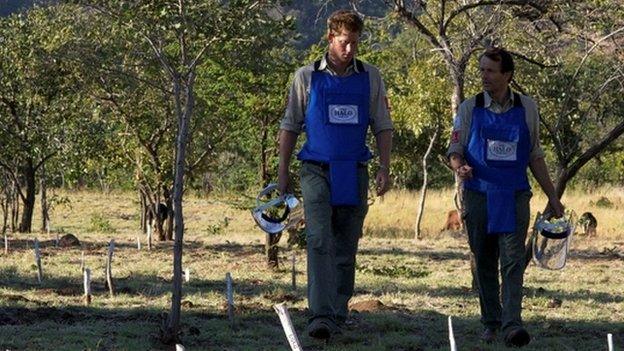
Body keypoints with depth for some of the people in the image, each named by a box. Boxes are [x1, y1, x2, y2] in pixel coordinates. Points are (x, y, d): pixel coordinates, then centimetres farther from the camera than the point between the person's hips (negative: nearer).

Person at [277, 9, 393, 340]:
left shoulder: (370, 78, 7)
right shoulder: (307, 77, 3)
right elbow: (290, 126, 9)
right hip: (316, 171, -2)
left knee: (346, 247, 6)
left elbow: (382, 127, 10)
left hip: (353, 173, 2)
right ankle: (321, 315, -25)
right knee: (319, 241, -16)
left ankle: (339, 312, 17)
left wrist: (385, 169, -1)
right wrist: (282, 172, 7)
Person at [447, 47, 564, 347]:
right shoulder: (470, 108, 3)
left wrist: (552, 196, 13)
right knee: (484, 263, 6)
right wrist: (460, 167, -19)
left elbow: (535, 156, 13)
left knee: (513, 260, -12)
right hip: (478, 196, 1)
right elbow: (455, 150, 5)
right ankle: (491, 322, 16)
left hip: (515, 198, -1)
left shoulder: (527, 108, 6)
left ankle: (512, 323, -21)